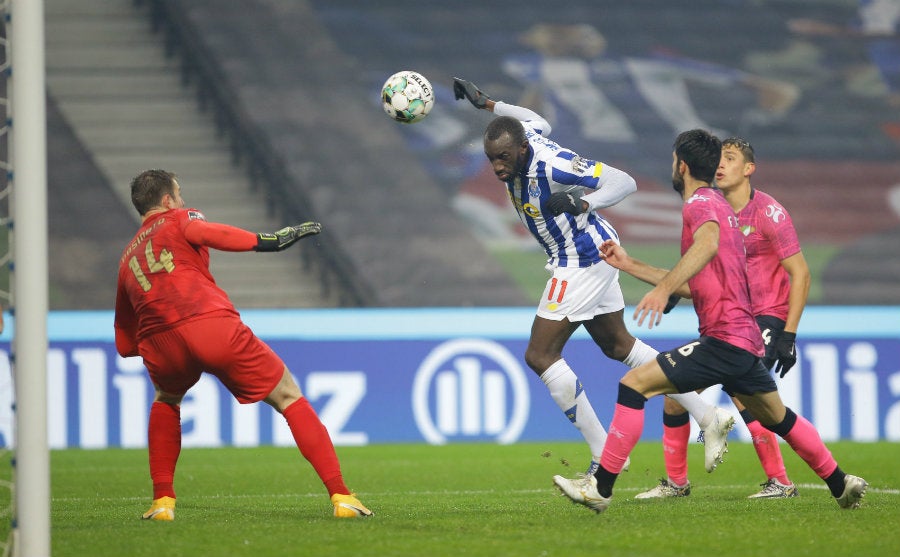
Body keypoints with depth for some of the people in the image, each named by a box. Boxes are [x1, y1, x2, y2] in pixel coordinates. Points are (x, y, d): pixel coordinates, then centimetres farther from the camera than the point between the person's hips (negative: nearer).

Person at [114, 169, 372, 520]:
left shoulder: (127, 258, 30)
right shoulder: (178, 219, 18)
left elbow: (124, 343, 30)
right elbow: (202, 232, -10)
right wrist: (268, 241, -15)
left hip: (160, 346, 4)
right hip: (214, 327, -4)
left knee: (166, 401, 38)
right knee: (289, 398, 8)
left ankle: (162, 501, 24)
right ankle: (340, 496, -3)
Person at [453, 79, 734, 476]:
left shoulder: (552, 165, -31)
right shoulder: (519, 138, -8)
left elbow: (624, 181, -32)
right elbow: (537, 123, 18)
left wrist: (583, 202, -49)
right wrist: (485, 104, 18)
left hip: (583, 262, -10)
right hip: (597, 252, 10)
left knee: (540, 356, -7)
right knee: (617, 345, 21)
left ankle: (604, 455, -3)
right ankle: (708, 417, 25)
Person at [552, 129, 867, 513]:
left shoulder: (700, 203, -7)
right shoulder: (718, 205, 24)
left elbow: (708, 244, -32)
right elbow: (693, 286, 28)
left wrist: (663, 288, -43)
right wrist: (629, 265, 29)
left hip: (723, 340, -10)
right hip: (747, 340, 10)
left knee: (634, 384, -13)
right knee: (777, 418, 26)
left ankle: (600, 488, -16)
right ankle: (841, 484, 35)